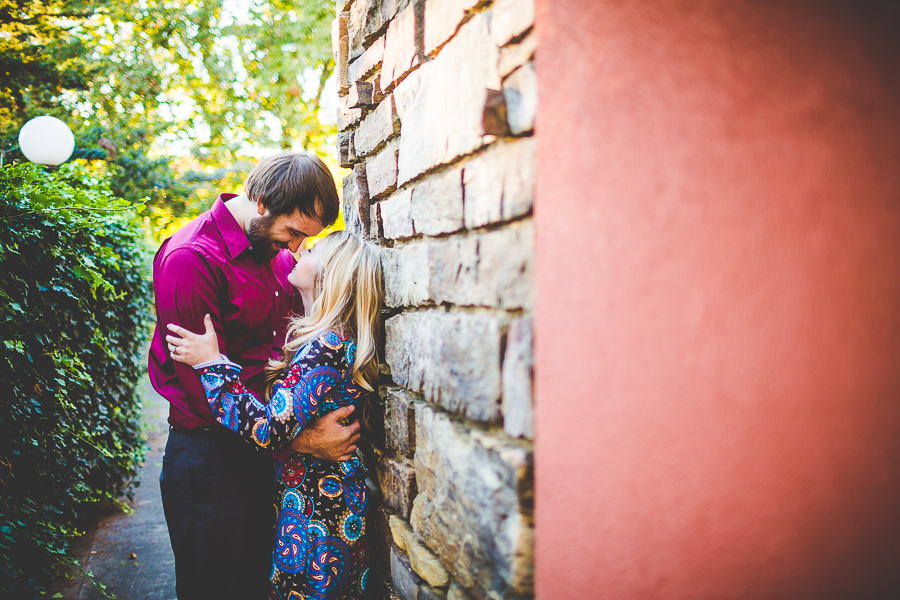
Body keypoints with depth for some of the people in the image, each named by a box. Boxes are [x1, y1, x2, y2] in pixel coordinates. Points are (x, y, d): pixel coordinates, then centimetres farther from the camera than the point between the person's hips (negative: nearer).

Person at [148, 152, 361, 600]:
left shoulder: (278, 251, 7)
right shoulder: (190, 259, -19)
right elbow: (205, 386, -21)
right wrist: (302, 440, -25)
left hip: (266, 444, 7)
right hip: (210, 457, -7)